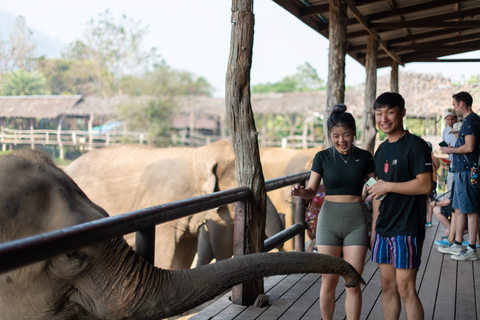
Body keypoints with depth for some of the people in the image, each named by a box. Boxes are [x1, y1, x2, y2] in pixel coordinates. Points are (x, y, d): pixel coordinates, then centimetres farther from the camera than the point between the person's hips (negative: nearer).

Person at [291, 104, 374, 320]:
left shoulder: (364, 157, 1)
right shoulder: (323, 157, 0)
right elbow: (312, 191, -1)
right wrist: (301, 192, -23)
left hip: (356, 221, 0)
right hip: (329, 220, 0)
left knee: (353, 284, 1)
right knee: (328, 282, 5)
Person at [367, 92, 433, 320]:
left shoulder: (416, 146, -10)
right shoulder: (381, 150, 14)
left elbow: (425, 185, -19)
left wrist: (387, 186, -14)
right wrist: (374, 229, 16)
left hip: (407, 230, -7)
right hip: (384, 229, 7)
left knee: (405, 288, -5)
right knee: (387, 286, 12)